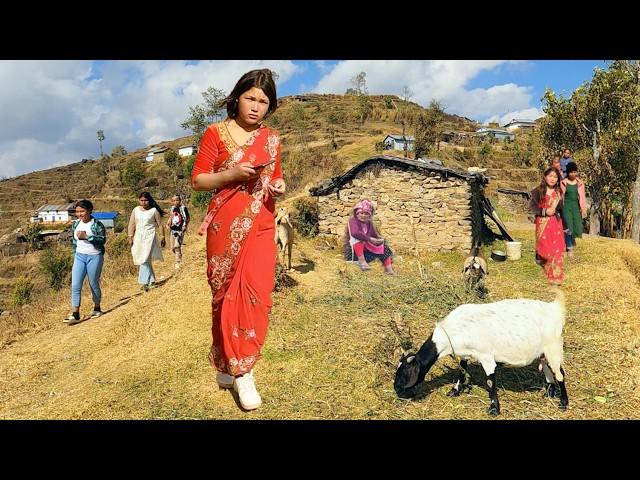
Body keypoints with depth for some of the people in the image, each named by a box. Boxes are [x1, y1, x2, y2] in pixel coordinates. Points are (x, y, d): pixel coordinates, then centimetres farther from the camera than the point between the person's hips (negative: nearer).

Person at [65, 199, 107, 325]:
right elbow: (74, 241, 18)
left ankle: (97, 309, 29)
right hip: (79, 257, 5)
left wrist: (86, 236, -23)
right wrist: (74, 255, 17)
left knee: (94, 284, 8)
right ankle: (75, 315, -3)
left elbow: (102, 240, -18)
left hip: (94, 257, -5)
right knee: (75, 286, -4)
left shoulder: (97, 224, -10)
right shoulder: (75, 225, 8)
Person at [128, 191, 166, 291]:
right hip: (138, 237, 5)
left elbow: (160, 224, 4)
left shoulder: (154, 210, -2)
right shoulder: (135, 210, 7)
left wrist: (163, 237, 5)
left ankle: (144, 283, -16)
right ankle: (152, 280, 24)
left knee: (145, 260, -14)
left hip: (149, 237, -4)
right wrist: (130, 237, 3)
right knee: (143, 260, 11)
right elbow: (132, 224, 9)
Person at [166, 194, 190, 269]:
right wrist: (168, 223, 3)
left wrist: (185, 226, -13)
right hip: (172, 230, 6)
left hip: (180, 230, -6)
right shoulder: (172, 208, 8)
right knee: (172, 248, 10)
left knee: (177, 246, -15)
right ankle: (179, 256, 36)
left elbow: (188, 218, -2)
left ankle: (178, 263, -5)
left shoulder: (183, 208, -8)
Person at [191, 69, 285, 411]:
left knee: (255, 292, -8)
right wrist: (231, 174, -18)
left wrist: (280, 185, -3)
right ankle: (228, 361, 22)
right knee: (226, 294, 5)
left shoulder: (271, 138, 11)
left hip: (261, 225, 3)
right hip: (225, 226, -2)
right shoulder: (216, 133, 0)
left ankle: (241, 369, 2)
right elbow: (197, 180, -2)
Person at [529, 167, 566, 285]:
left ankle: (556, 276, 4)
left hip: (556, 223, 3)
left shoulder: (558, 192, 9)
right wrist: (545, 211, -17)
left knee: (557, 249, -1)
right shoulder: (538, 191, -4)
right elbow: (532, 206, -7)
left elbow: (560, 209, 17)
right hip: (542, 223, -3)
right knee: (544, 247, 0)